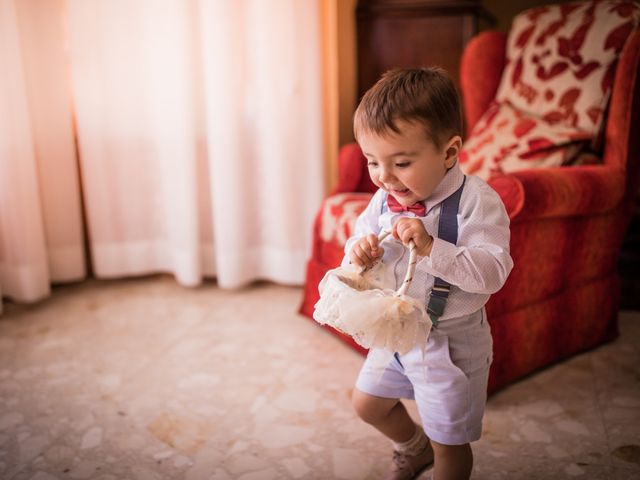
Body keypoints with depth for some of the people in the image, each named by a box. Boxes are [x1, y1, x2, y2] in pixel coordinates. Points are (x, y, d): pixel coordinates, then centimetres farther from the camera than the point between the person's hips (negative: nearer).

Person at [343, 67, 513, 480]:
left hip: (452, 341, -6)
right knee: (368, 404, 24)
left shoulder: (476, 202, -24)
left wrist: (430, 248, -42)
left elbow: (493, 272, -31)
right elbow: (360, 238, 6)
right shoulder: (384, 199, -6)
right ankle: (414, 447, 54)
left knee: (448, 442, 11)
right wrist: (359, 255, -18)